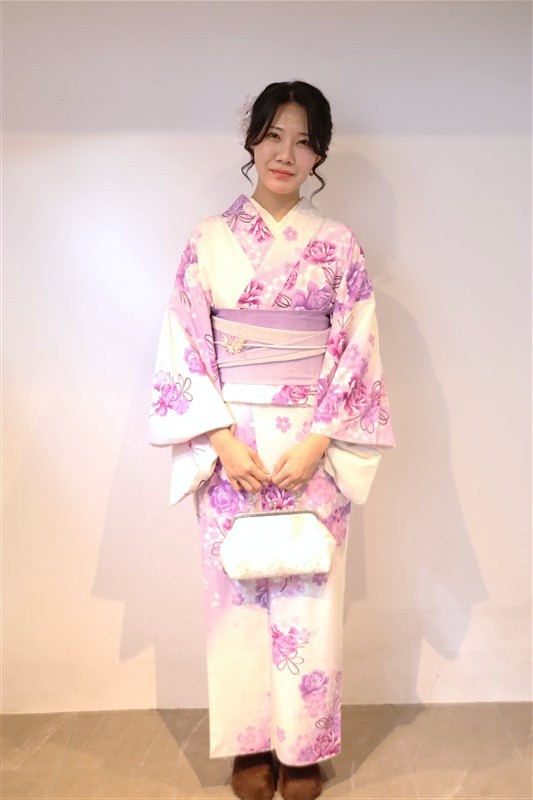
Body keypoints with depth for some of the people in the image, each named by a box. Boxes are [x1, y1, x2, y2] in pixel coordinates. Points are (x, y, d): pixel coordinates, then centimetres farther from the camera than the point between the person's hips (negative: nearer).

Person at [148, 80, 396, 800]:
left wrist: (316, 443, -11)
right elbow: (186, 348, -1)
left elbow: (357, 354, -1)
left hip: (313, 445, 0)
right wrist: (225, 442, -10)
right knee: (237, 593, 9)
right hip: (230, 445, 1)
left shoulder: (340, 245, 2)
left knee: (309, 596, 7)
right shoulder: (209, 239, 3)